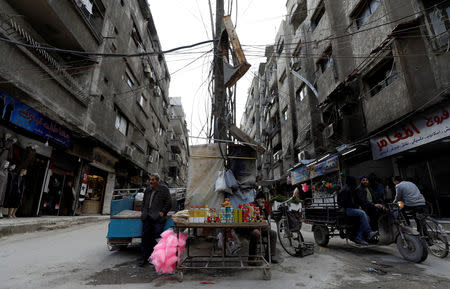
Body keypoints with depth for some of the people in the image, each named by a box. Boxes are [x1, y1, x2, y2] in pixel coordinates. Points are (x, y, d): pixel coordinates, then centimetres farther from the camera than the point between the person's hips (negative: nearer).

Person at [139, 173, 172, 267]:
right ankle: (144, 258, 20)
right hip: (146, 218, 6)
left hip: (158, 219, -6)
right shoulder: (147, 190, 16)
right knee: (145, 237, 8)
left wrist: (163, 212, -10)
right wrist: (142, 210, 14)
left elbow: (168, 204, -3)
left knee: (155, 238, -3)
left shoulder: (164, 189, -2)